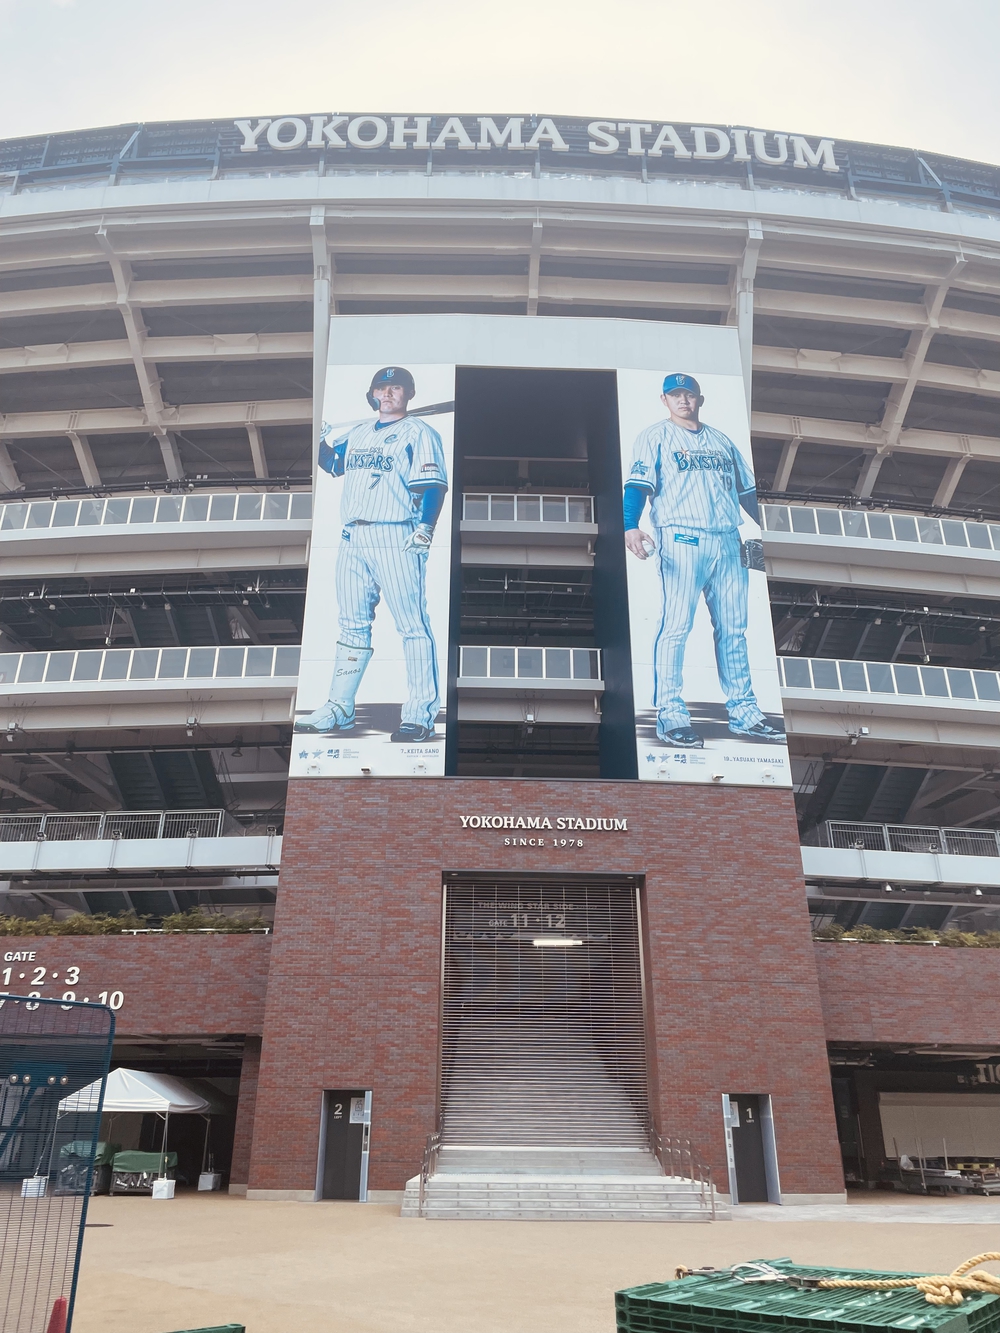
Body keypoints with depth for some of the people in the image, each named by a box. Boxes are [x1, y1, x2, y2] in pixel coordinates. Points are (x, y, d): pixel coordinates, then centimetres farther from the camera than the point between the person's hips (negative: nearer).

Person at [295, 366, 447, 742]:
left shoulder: (419, 433, 3)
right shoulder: (357, 433, 24)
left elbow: (432, 486, -6)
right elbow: (331, 463, 21)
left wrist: (424, 529, -18)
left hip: (395, 539, -7)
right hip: (352, 539, 7)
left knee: (412, 625, -9)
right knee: (351, 624, 9)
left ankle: (421, 714, -8)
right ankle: (339, 708, 15)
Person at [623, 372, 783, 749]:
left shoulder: (721, 441, 23)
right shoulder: (654, 436, 8)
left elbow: (747, 490, 24)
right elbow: (638, 484, -7)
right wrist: (631, 526, -24)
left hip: (728, 541, 5)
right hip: (681, 540, -5)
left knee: (733, 628, 5)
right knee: (676, 625, -12)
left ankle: (743, 711, 11)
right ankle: (670, 714, -10)